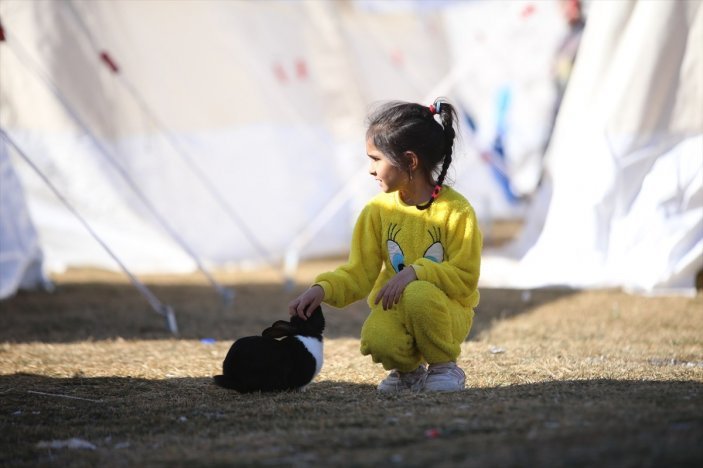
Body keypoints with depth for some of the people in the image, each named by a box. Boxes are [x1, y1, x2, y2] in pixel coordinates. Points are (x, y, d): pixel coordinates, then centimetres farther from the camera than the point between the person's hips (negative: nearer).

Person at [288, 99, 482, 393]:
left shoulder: (456, 211, -9)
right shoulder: (378, 211, 3)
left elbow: (464, 279, -11)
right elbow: (359, 274, 2)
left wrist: (417, 272, -25)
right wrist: (323, 288, -17)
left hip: (446, 313, -2)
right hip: (393, 309, 2)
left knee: (419, 295, -37)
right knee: (377, 338, -32)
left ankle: (445, 367, -10)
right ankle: (408, 371, 4)